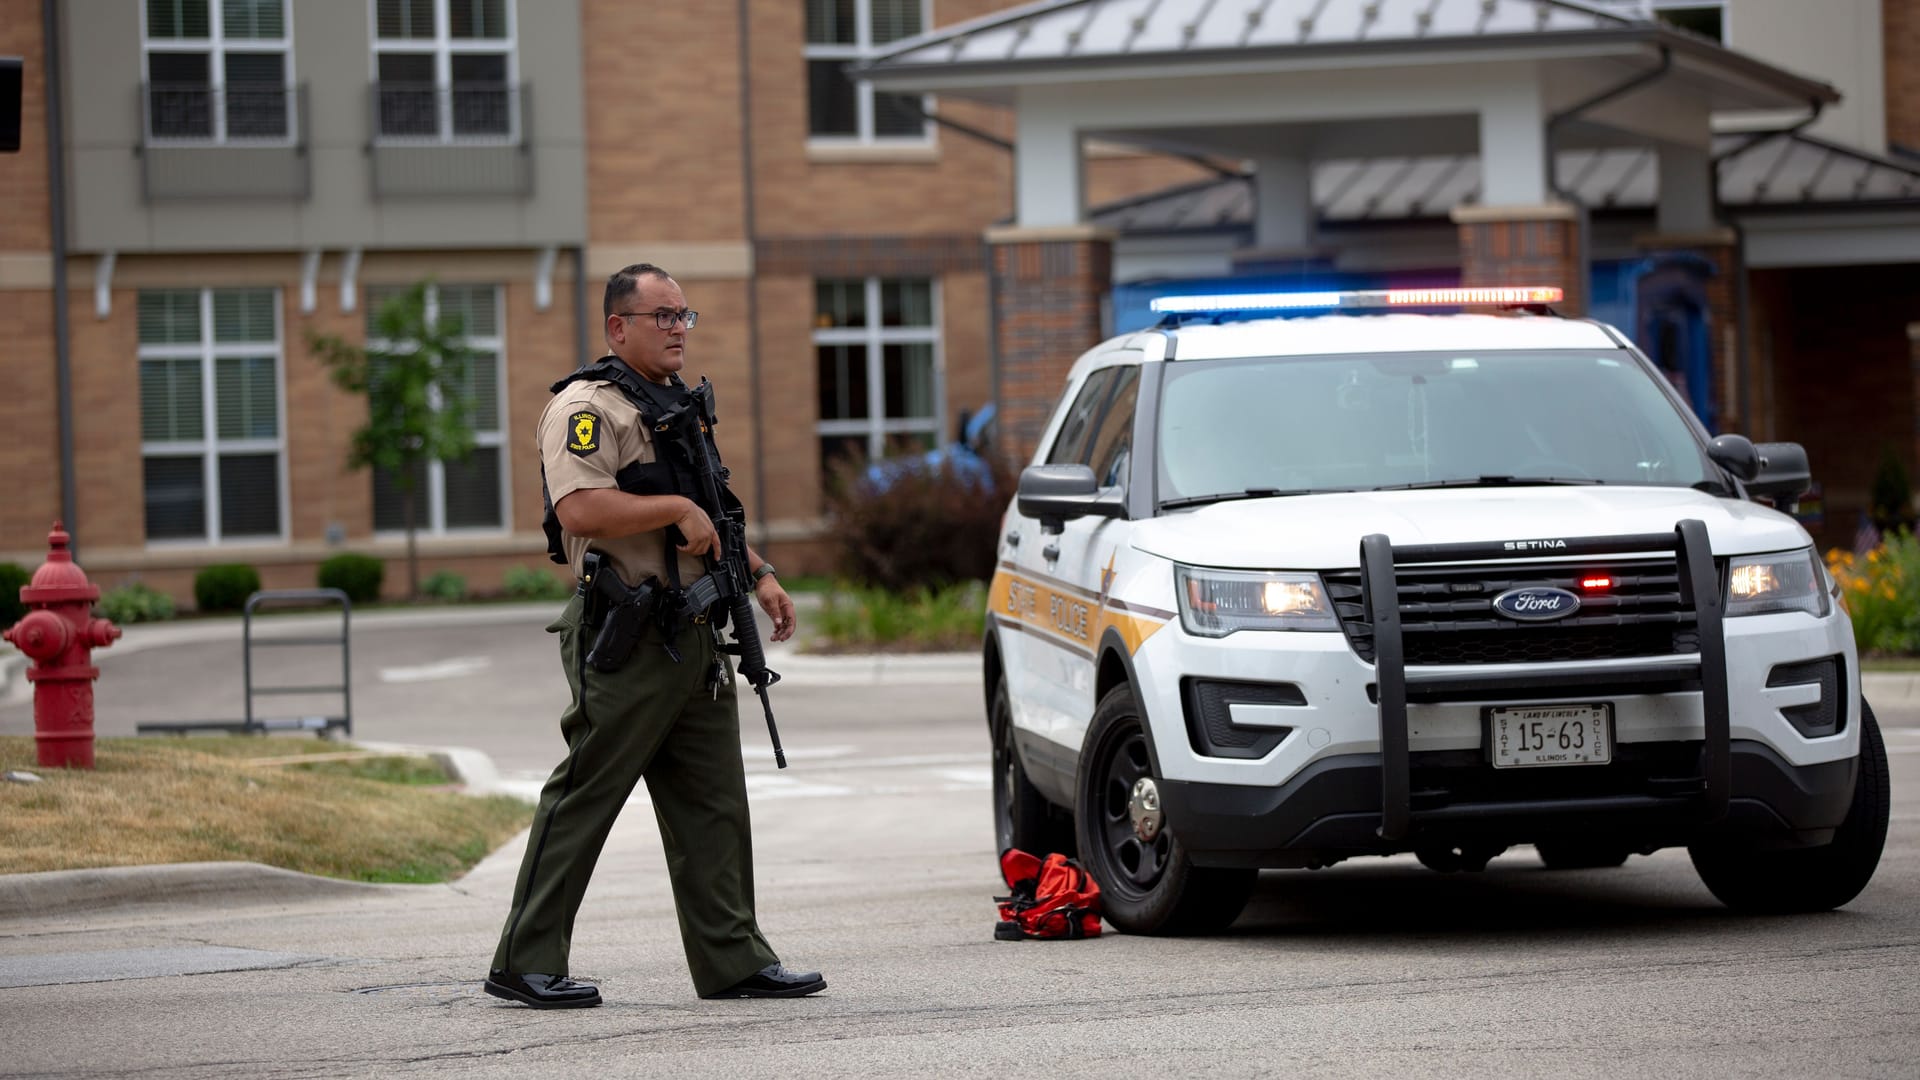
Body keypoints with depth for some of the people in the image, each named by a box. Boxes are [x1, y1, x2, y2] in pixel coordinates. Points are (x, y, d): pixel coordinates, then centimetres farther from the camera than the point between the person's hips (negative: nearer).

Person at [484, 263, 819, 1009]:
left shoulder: (679, 406, 20)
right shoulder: (587, 408, -10)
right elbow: (580, 509, -25)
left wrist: (758, 574, 18)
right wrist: (676, 508, -20)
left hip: (694, 639, 9)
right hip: (626, 643, -9)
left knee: (713, 807, 9)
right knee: (582, 802, -5)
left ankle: (732, 960, 13)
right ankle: (525, 965, 0)